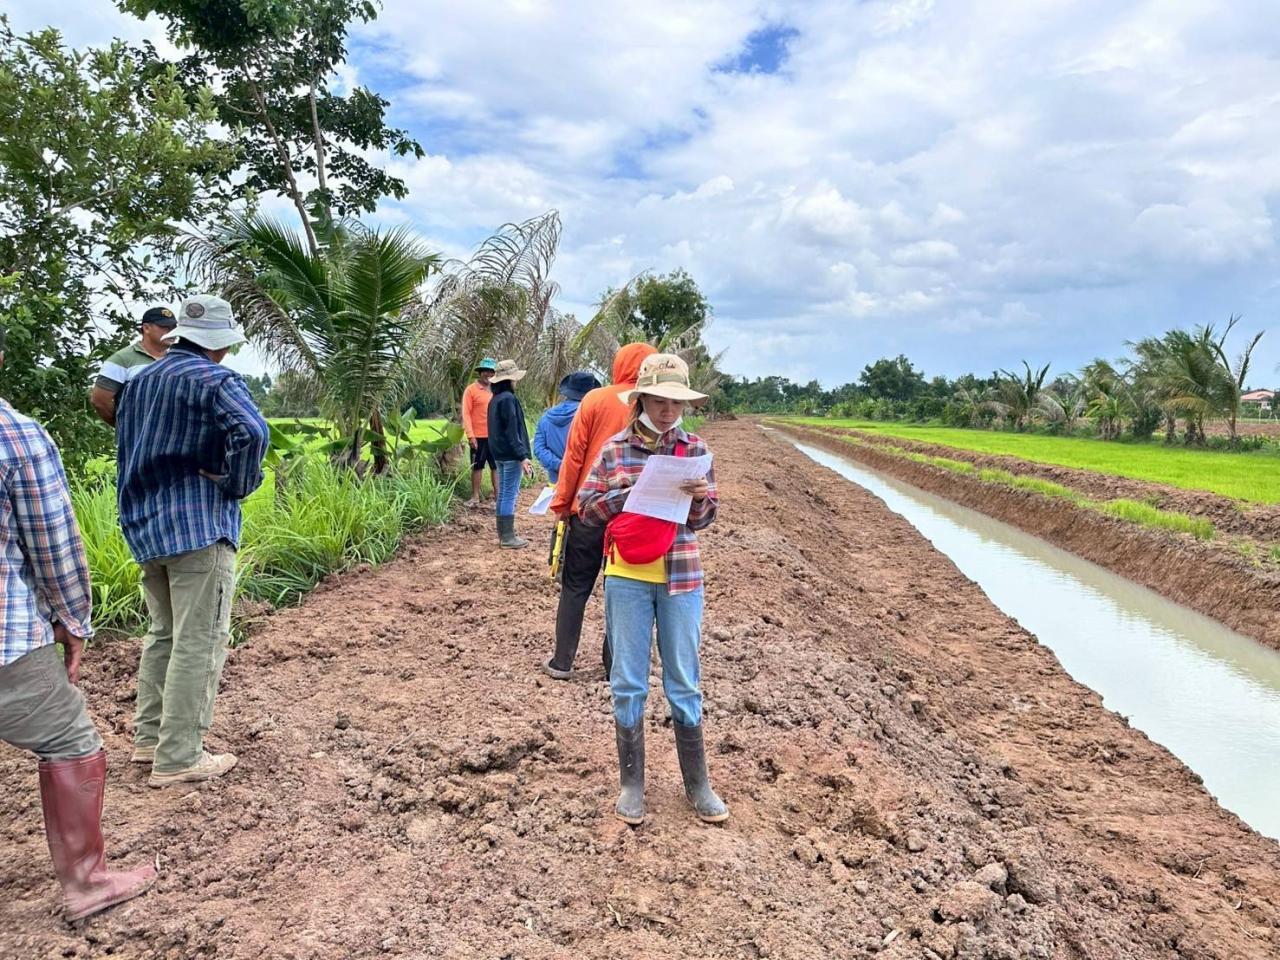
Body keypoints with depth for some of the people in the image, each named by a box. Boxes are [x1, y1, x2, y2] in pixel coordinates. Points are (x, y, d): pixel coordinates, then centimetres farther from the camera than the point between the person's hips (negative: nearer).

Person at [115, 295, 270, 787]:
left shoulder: (137, 382, 16)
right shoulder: (214, 381, -10)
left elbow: (126, 451, 21)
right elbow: (251, 432, -29)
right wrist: (237, 487, -15)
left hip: (144, 526, 8)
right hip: (198, 528, -8)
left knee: (162, 633, 20)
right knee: (198, 642, -2)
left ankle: (148, 737, 26)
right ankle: (177, 758, 2)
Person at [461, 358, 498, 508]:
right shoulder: (471, 390, -5)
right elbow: (466, 414, -8)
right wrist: (470, 435, -15)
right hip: (478, 436, -4)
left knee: (496, 467, 8)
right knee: (477, 467, 7)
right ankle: (475, 497, 16)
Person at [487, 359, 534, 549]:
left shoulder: (495, 399, 14)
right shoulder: (508, 398, -15)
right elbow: (512, 430, -20)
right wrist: (522, 456, -21)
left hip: (499, 453, 10)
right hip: (511, 454, -10)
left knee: (503, 493, 14)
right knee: (510, 494, -6)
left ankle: (503, 533, 21)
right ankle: (507, 537, -3)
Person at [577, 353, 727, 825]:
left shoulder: (694, 449, 1)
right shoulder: (615, 449, -1)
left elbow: (701, 521, 5)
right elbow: (588, 508, -1)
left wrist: (701, 496, -18)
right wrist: (633, 491, -16)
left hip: (681, 577, 1)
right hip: (627, 577, 0)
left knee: (684, 682, 9)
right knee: (628, 682, 7)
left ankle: (697, 784, 23)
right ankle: (631, 782, 23)